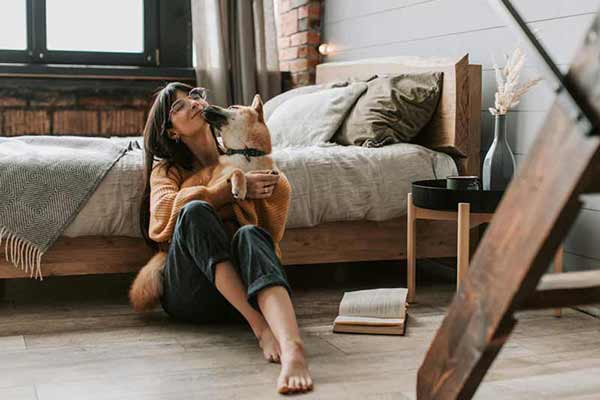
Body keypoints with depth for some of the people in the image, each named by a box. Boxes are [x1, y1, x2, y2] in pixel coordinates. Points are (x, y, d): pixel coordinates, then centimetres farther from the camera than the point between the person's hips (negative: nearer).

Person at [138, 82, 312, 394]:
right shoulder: (166, 169, 18)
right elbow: (167, 209, -6)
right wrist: (234, 189, -12)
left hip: (243, 286, 1)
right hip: (189, 294, -1)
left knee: (249, 234, -34)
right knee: (195, 212, -28)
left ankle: (293, 349, -61)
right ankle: (259, 326, -42)